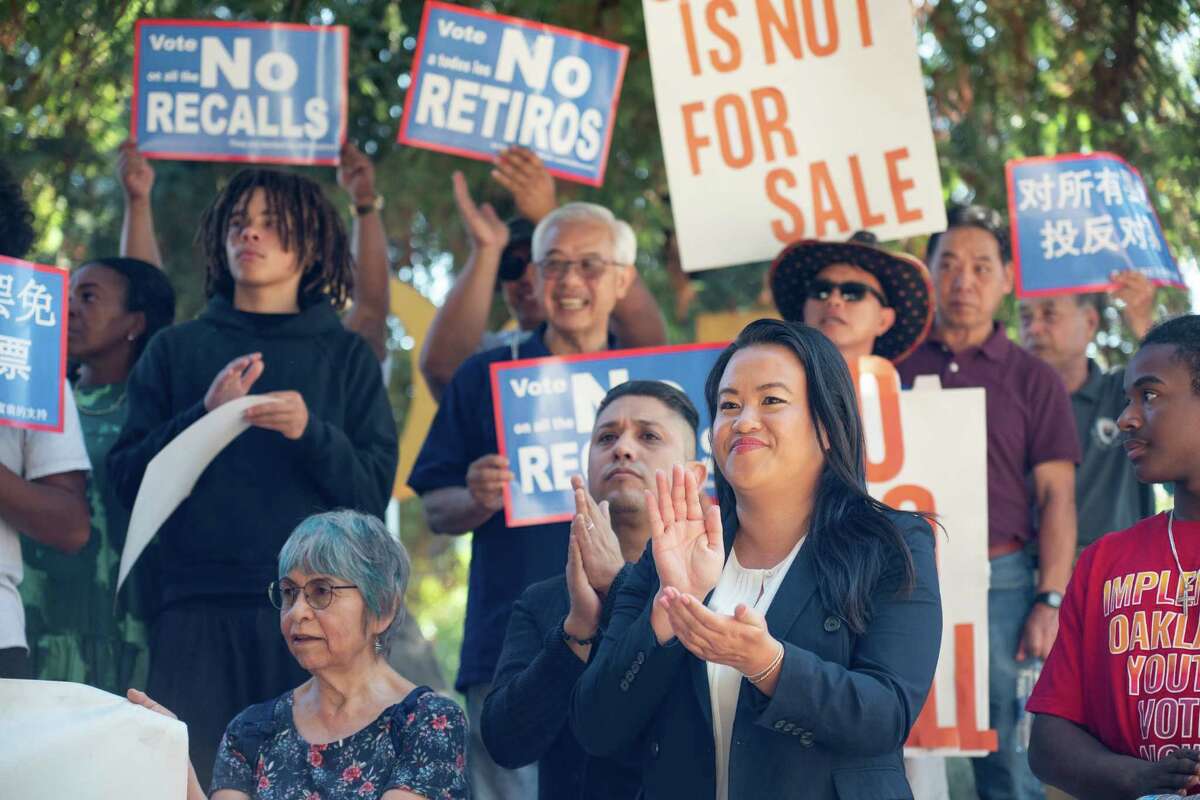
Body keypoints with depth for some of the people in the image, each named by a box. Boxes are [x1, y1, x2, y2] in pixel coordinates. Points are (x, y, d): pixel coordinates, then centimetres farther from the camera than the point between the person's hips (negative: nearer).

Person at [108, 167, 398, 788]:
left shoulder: (346, 357, 14)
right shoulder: (176, 350, 15)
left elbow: (373, 492, 5)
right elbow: (128, 480, 7)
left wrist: (312, 433, -12)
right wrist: (204, 416, -7)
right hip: (198, 610, 0)